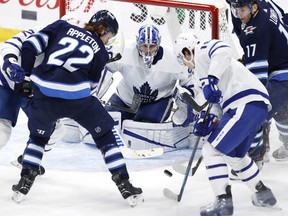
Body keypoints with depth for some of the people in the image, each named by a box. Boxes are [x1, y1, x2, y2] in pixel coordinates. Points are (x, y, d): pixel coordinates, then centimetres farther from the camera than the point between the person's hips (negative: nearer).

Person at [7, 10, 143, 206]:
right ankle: (125, 185, 13)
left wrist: (24, 69, 19)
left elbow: (34, 43, 9)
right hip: (76, 98, -2)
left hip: (44, 93, 2)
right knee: (105, 135, 18)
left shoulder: (63, 26, 19)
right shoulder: (101, 52, 16)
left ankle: (24, 183, 23)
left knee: (39, 135, 30)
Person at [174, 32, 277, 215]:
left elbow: (223, 50, -23)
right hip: (257, 106, 11)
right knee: (235, 155, 29)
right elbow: (220, 101, 23)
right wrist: (207, 121, 5)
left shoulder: (203, 51, 1)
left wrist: (212, 79, -30)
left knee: (212, 151, -7)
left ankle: (224, 201, -9)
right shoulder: (201, 74, 29)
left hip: (247, 106, -11)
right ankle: (263, 194, 35)